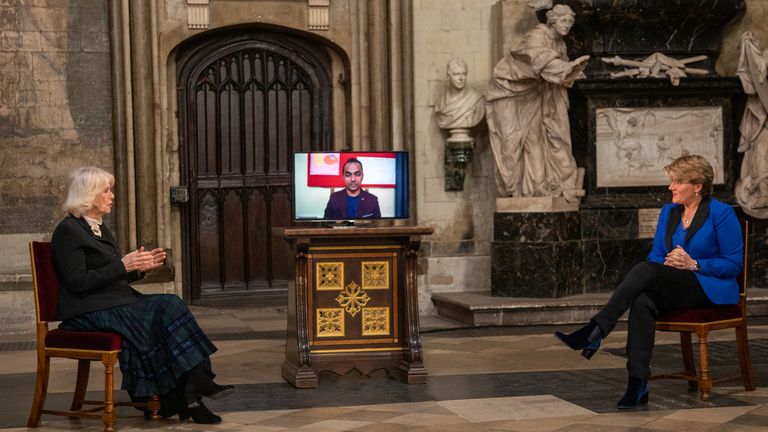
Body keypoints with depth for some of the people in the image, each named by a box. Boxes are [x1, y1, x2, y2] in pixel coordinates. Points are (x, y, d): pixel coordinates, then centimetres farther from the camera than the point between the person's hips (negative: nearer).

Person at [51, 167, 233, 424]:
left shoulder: (98, 227, 20)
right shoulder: (68, 230, -8)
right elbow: (77, 282, -17)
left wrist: (140, 266, 6)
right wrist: (123, 266, -20)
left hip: (114, 302, 8)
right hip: (88, 313, -8)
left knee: (170, 305, -16)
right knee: (166, 312, -24)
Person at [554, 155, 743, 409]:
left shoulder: (721, 214, -5)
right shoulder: (669, 211, 13)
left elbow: (734, 263, -7)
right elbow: (655, 255, 14)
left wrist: (693, 264, -18)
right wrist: (668, 262, -10)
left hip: (712, 290, -5)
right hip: (675, 290, 5)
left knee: (644, 271, -30)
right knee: (642, 302, -32)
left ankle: (594, 332, -34)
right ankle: (638, 383, -39)